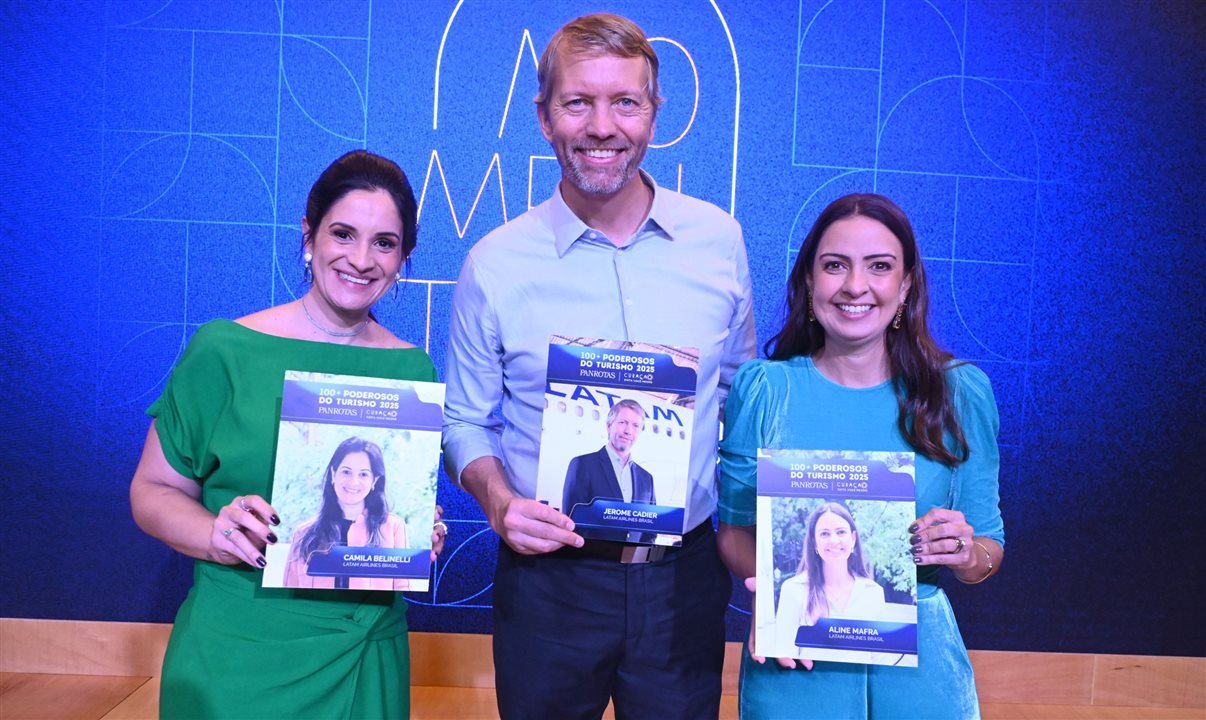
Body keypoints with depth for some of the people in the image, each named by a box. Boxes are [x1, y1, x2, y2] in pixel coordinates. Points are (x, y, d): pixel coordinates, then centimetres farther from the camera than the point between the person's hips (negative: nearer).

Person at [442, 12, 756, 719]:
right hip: (549, 577, -1)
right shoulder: (495, 263, -6)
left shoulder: (719, 239, -1)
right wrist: (499, 500, -15)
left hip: (685, 578, 2)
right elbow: (465, 422, 3)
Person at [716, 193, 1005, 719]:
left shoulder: (961, 393, -4)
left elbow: (989, 549, 4)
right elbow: (735, 529, -1)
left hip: (918, 663, 1)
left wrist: (965, 553, -18)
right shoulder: (762, 388, -7)